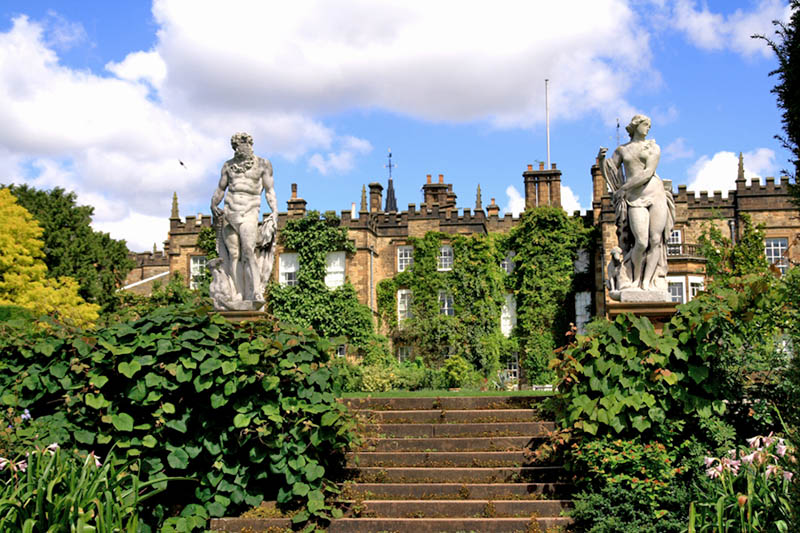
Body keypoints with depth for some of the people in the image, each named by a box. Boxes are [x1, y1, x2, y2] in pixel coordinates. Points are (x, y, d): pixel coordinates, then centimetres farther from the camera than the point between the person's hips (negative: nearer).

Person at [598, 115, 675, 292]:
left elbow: (648, 172, -7)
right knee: (641, 243, -14)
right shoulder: (621, 150, 15)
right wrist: (601, 159, -10)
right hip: (634, 199, 0)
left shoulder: (653, 148, 8)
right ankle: (635, 280, 7)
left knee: (655, 240, -7)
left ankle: (647, 282, -1)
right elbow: (608, 173, 10)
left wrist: (625, 188, -12)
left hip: (655, 194, 1)